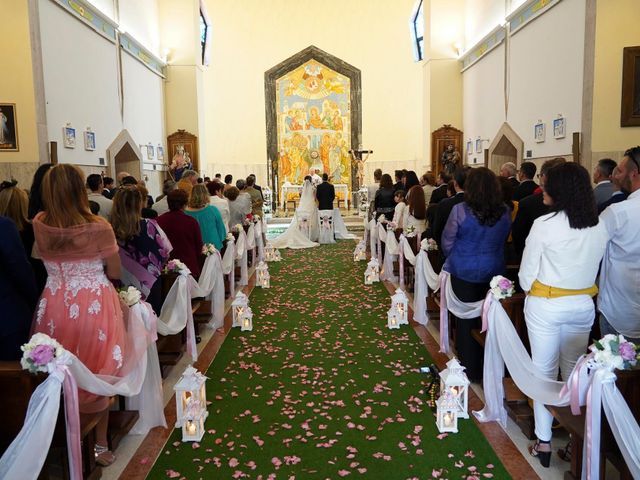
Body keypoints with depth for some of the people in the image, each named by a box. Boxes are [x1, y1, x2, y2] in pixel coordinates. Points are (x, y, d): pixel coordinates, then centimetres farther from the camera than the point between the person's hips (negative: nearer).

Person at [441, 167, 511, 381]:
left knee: (466, 321, 10)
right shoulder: (505, 212, -6)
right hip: (494, 271, 3)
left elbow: (447, 242, -7)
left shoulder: (460, 210, -18)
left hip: (464, 272, -3)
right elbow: (502, 240, 8)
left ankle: (470, 369, 20)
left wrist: (453, 258, 14)